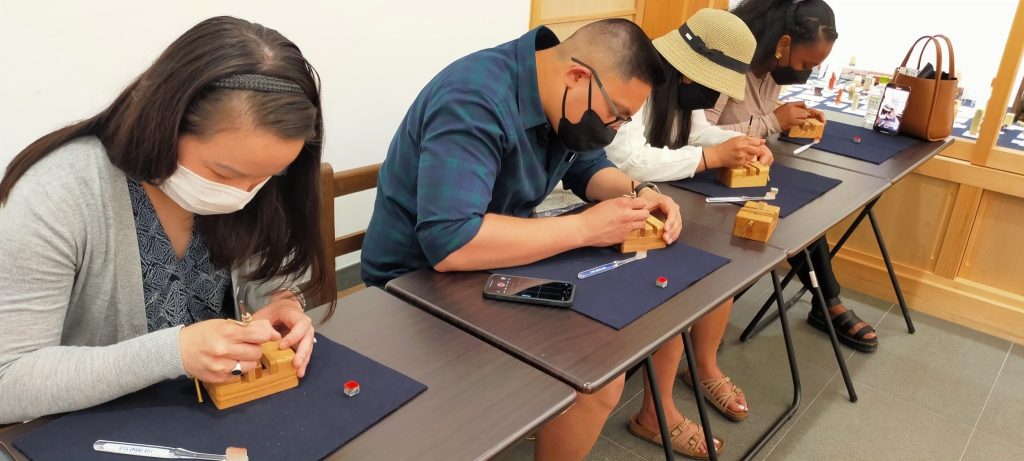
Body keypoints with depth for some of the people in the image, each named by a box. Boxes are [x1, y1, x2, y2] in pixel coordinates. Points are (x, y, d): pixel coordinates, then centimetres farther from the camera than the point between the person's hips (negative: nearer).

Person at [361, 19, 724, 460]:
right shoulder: (476, 101, -29)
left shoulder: (563, 101, -3)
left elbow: (586, 167, 13)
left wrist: (639, 193, -9)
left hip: (508, 256, 9)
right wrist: (584, 228, -31)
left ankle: (660, 416, 27)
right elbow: (449, 243, -38)